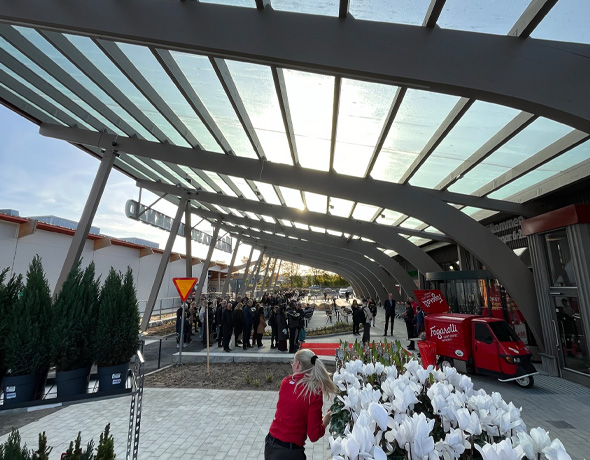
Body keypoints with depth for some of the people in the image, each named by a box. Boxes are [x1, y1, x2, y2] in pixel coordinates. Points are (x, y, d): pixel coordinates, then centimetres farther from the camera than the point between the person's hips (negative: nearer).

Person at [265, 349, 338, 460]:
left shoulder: (286, 382, -7)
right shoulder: (314, 392, -17)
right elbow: (313, 435, -14)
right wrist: (324, 423, 4)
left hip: (270, 444, 4)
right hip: (291, 451, -4)